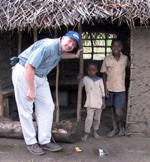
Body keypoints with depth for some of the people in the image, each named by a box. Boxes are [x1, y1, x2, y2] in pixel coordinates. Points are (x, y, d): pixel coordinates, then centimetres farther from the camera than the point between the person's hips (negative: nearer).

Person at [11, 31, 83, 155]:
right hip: (23, 73, -9)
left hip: (40, 77, 9)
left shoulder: (61, 49, 2)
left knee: (47, 107, 5)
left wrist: (75, 55, 20)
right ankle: (31, 143, 9)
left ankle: (45, 141, 12)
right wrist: (31, 90, -23)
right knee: (26, 110, -3)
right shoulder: (48, 46, -27)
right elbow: (29, 66, -28)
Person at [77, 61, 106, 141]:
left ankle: (95, 132, 26)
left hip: (99, 103, 1)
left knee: (97, 118, 11)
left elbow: (103, 91, 2)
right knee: (89, 118, -10)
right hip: (90, 103, -1)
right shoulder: (85, 79, 1)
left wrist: (103, 102, -1)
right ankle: (86, 133, -2)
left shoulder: (100, 80, 0)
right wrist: (78, 79, -2)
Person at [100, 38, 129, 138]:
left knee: (118, 111, -4)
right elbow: (104, 74, 2)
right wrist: (105, 89, -4)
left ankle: (121, 127, 23)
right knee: (112, 110, 12)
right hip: (109, 89, 1)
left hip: (120, 89, -1)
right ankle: (115, 128, 29)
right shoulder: (107, 59, -3)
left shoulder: (125, 58, -2)